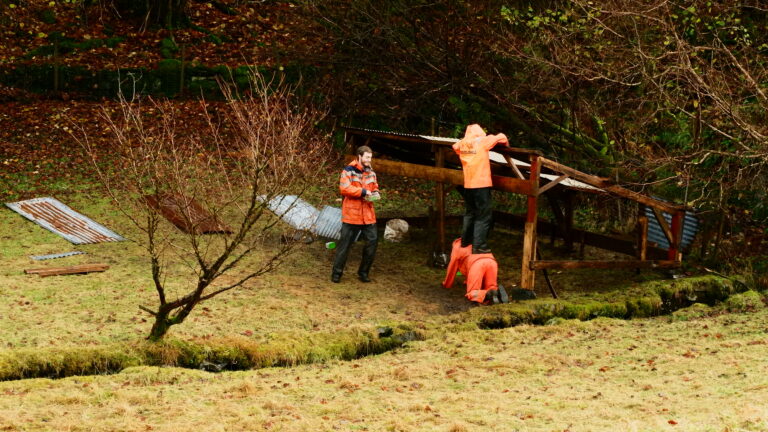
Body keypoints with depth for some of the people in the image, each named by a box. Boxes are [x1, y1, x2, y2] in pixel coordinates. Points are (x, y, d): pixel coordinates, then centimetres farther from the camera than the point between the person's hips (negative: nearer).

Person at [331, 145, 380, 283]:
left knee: (372, 241, 1)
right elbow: (344, 188, -19)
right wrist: (363, 192, -20)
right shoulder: (348, 171, -8)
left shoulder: (371, 172, 12)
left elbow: (375, 187, 23)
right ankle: (337, 273, 10)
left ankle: (363, 272, 16)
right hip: (351, 214, -6)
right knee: (345, 244, 0)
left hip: (368, 214, 6)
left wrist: (375, 194, -1)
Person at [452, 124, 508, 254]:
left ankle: (466, 240, 34)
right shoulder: (482, 141, -9)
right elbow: (501, 137, -2)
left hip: (468, 186, 6)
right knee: (483, 216, -2)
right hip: (482, 185, -6)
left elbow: (455, 146, 29)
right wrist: (506, 145, 17)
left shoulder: (462, 143, 6)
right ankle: (479, 246, -8)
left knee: (469, 213, 23)